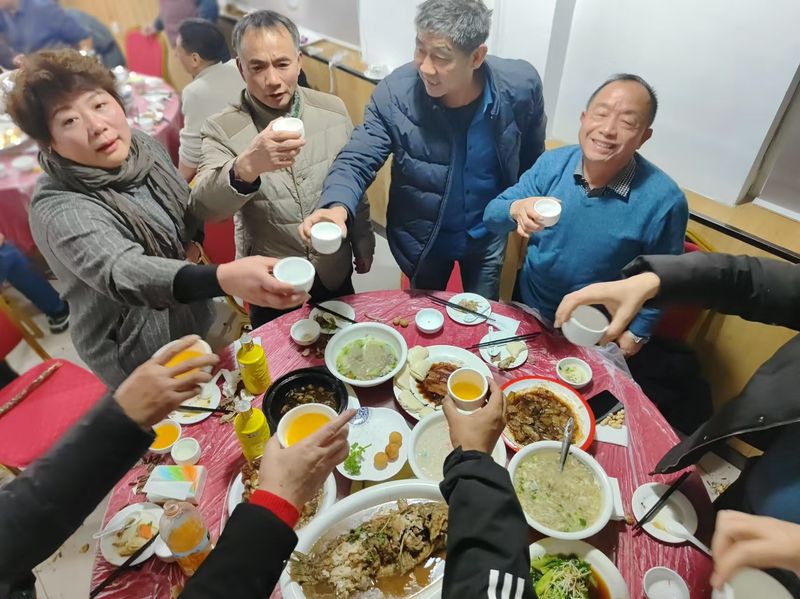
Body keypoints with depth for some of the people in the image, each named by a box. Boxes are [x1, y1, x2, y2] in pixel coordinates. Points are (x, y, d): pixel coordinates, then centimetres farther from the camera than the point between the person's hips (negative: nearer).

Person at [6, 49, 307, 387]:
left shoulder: (143, 145, -7)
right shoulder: (59, 209, -28)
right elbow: (122, 272, -47)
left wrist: (193, 240, -8)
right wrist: (224, 278, -64)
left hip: (196, 320, 6)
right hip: (139, 357, -6)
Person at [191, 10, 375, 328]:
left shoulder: (333, 109, -7)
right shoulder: (222, 129, -16)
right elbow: (202, 209, -30)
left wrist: (362, 243, 11)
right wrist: (247, 166, -49)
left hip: (335, 274, 3)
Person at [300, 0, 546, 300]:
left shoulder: (521, 86, -21)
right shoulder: (394, 93, -26)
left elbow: (532, 159, -3)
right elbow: (357, 160, -24)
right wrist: (337, 207, -45)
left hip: (488, 234, 1)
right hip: (422, 237, 0)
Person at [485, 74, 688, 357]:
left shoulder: (664, 200, -22)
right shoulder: (551, 163, -13)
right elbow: (491, 215, -14)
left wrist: (636, 333, -6)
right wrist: (516, 210, -35)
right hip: (526, 307, 3)